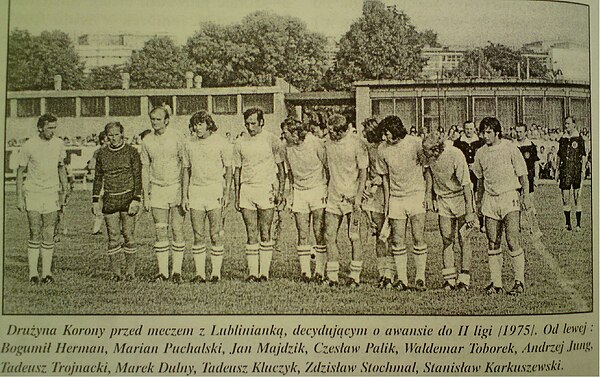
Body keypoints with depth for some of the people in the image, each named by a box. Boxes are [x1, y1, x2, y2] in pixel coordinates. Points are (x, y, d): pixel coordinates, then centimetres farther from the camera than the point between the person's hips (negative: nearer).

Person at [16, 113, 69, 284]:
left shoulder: (58, 144, 3)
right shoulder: (29, 146, -7)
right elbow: (20, 172, 0)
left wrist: (65, 187, 10)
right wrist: (19, 198, -3)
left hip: (51, 194, 3)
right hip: (32, 194, -2)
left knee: (48, 235, 3)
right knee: (35, 235, -3)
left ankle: (47, 272, 9)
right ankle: (33, 272, 4)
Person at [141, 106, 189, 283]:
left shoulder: (177, 138, -4)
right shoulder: (147, 141, 6)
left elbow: (185, 165, -3)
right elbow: (145, 168, 11)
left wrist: (184, 192, -9)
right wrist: (145, 195, 6)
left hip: (176, 187, -2)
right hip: (157, 189, 3)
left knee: (178, 230, -1)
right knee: (160, 231, 2)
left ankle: (177, 271, 5)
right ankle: (163, 271, 7)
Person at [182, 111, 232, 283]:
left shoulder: (221, 142, -1)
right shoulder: (190, 144, 10)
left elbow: (229, 169, 2)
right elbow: (187, 170, 16)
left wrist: (227, 193, -6)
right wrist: (184, 195, 11)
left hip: (215, 190, -3)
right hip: (195, 191, 4)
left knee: (215, 234, -3)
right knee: (198, 235, 3)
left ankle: (216, 272, 4)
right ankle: (200, 273, 8)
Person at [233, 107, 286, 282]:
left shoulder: (272, 140, 1)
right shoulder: (240, 143, 10)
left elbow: (281, 168, 5)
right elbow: (237, 171, 15)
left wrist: (280, 191, -2)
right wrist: (237, 196, 11)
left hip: (266, 189, -3)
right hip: (246, 189, 3)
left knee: (265, 233, -3)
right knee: (251, 233, 2)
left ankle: (264, 271, 2)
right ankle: (252, 271, 6)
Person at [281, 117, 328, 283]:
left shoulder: (315, 143, -11)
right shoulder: (288, 146, 4)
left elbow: (327, 166, -3)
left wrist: (326, 191, -6)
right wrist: (292, 191, 15)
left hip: (317, 189, -4)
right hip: (299, 192, 4)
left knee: (319, 233, -5)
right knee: (302, 235, 1)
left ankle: (319, 272, 2)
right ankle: (305, 272, 6)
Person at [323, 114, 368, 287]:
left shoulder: (356, 144, -9)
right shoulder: (328, 143, 6)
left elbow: (363, 171, -6)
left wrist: (358, 195, -13)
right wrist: (325, 190, 14)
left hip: (351, 197, -5)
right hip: (333, 196, 5)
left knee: (354, 237, 1)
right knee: (329, 236, 2)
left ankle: (355, 276, 11)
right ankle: (332, 276, 10)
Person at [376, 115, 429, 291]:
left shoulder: (415, 143, -8)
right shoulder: (383, 149, 0)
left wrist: (427, 194, -3)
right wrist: (386, 201, 9)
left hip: (416, 195, -3)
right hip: (396, 198, 3)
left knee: (418, 238, -4)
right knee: (397, 240, 2)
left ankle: (420, 279, 4)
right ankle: (401, 279, 10)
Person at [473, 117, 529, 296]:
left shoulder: (510, 149, -4)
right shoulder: (481, 153, 8)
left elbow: (523, 175, 1)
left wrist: (526, 196, -6)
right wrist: (479, 201, 20)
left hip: (509, 197, -4)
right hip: (490, 200, 4)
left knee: (512, 241, -10)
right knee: (492, 243, 3)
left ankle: (519, 281, 0)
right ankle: (496, 283, 9)